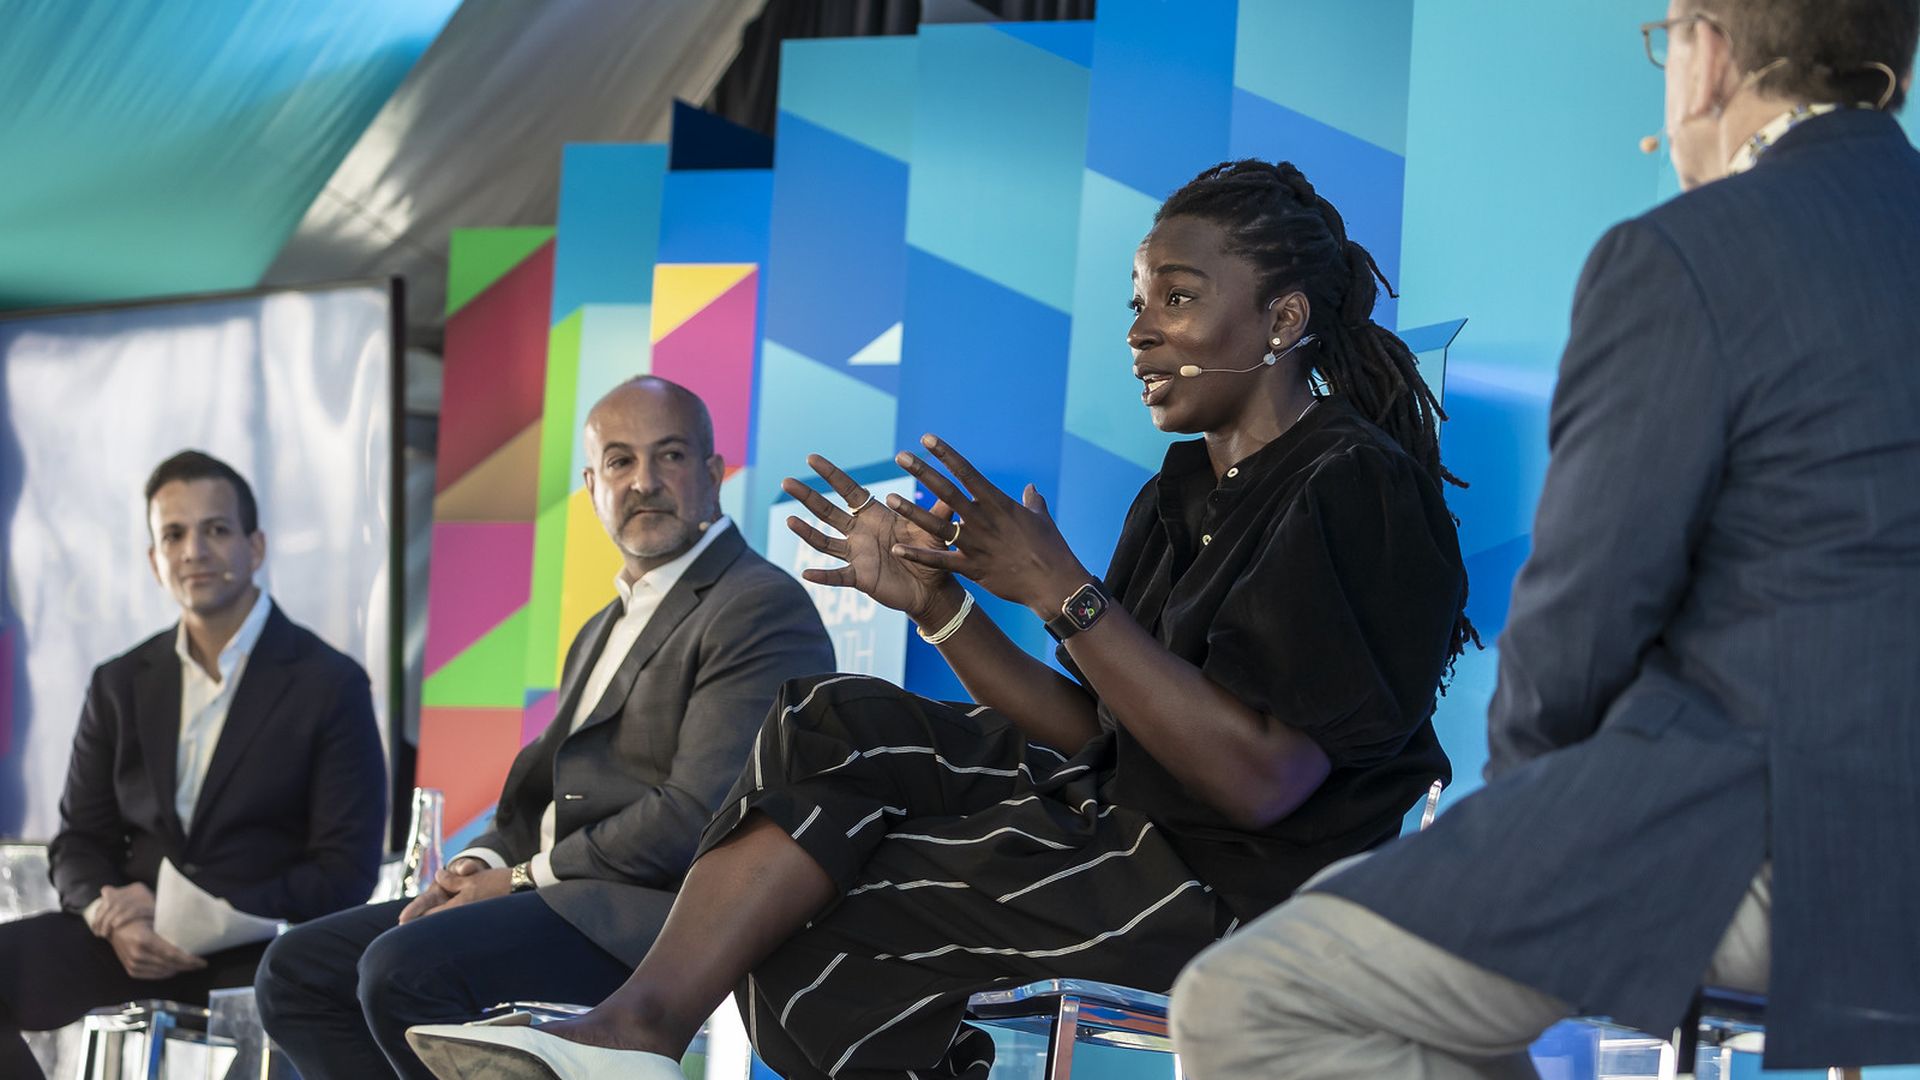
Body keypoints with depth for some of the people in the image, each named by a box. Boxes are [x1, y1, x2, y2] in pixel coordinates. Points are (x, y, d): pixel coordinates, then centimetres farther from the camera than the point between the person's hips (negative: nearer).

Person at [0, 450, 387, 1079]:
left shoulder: (330, 686, 1)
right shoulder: (120, 685, 16)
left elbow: (346, 870, -4)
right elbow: (80, 841, 16)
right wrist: (112, 920, -9)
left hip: (261, 948, -4)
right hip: (136, 943, 4)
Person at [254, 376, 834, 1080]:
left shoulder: (766, 610, -8)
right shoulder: (601, 633, 26)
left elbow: (695, 816, -17)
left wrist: (526, 874, -10)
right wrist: (481, 863, 1)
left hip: (654, 918, -10)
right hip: (557, 897, 10)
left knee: (404, 967, -28)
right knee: (298, 968, 1)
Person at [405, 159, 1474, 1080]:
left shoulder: (1356, 487, -14)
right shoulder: (1183, 495, 16)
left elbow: (1261, 777, -24)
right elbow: (1096, 732, 11)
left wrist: (1059, 591, -24)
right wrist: (937, 602, -3)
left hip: (1247, 888, -9)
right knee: (837, 725, -3)